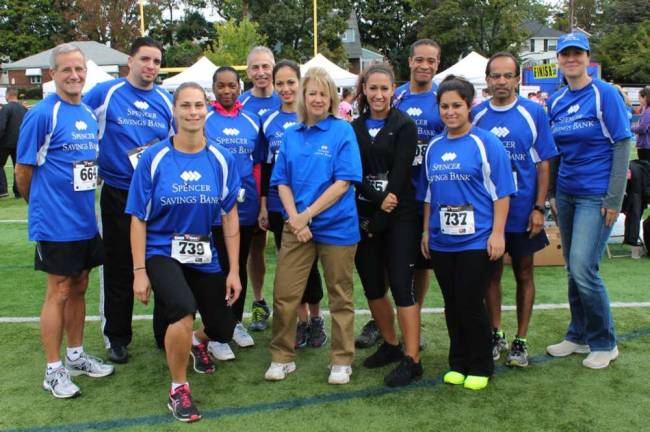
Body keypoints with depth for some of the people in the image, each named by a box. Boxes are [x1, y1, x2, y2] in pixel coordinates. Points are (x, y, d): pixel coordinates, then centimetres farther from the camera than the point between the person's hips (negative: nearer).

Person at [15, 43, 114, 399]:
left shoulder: (89, 114, 9)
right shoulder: (42, 114, -13)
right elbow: (23, 170, -9)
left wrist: (83, 205, 12)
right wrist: (42, 206, 4)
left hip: (85, 220, 7)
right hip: (56, 223, -7)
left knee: (78, 288, 16)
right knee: (59, 292, 2)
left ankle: (76, 355, 31)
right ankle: (53, 370, 15)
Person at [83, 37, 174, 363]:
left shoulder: (166, 100, 6)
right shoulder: (105, 93, -4)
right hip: (118, 196, -3)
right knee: (118, 269, 7)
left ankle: (166, 334, 23)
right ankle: (117, 338, 22)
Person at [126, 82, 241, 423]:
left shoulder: (221, 159, -5)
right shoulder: (154, 158, -10)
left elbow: (230, 215, -1)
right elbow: (138, 219, -7)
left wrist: (233, 271, -2)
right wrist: (139, 271, -10)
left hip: (204, 255, 3)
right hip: (162, 251, -3)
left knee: (223, 329, 8)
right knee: (184, 308, -30)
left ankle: (197, 342, 50)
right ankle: (178, 390, -4)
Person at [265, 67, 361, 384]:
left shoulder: (342, 131, -4)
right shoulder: (291, 135, 8)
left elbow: (343, 182, -11)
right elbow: (282, 182, 7)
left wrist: (307, 214, -14)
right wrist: (295, 218, -9)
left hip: (336, 226, -3)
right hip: (296, 226, 3)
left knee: (340, 298, 9)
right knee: (284, 295, 3)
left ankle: (341, 361, 22)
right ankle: (281, 357, 20)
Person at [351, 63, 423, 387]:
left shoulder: (404, 126, -3)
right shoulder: (354, 128, 9)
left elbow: (399, 175, -10)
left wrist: (378, 221, -13)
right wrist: (378, 198, -18)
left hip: (398, 216, -4)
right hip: (364, 215, 5)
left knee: (401, 285, -6)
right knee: (372, 286, 9)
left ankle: (412, 359, 0)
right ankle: (391, 344, 27)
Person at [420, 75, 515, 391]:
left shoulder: (486, 143, -6)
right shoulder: (434, 147, 10)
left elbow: (501, 192, -7)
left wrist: (497, 232, -12)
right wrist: (426, 231, 14)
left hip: (477, 241, -5)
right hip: (441, 242, 5)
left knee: (471, 305, -1)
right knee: (452, 306, 12)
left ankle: (481, 368, 17)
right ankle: (458, 364, 27)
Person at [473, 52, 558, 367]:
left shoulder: (534, 113, -3)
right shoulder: (476, 116, 2)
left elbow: (543, 163, -3)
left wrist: (539, 207, -9)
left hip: (523, 211, -1)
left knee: (524, 273, 9)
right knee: (492, 272, 11)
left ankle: (521, 341, 21)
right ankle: (496, 335, 26)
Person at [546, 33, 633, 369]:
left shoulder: (604, 94, -7)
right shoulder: (556, 101, 9)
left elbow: (622, 146, -9)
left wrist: (614, 198, -14)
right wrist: (552, 192, 9)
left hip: (596, 195, -6)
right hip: (566, 193, 6)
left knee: (582, 268, -11)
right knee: (573, 269, 12)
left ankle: (604, 343, 8)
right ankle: (579, 336, 27)